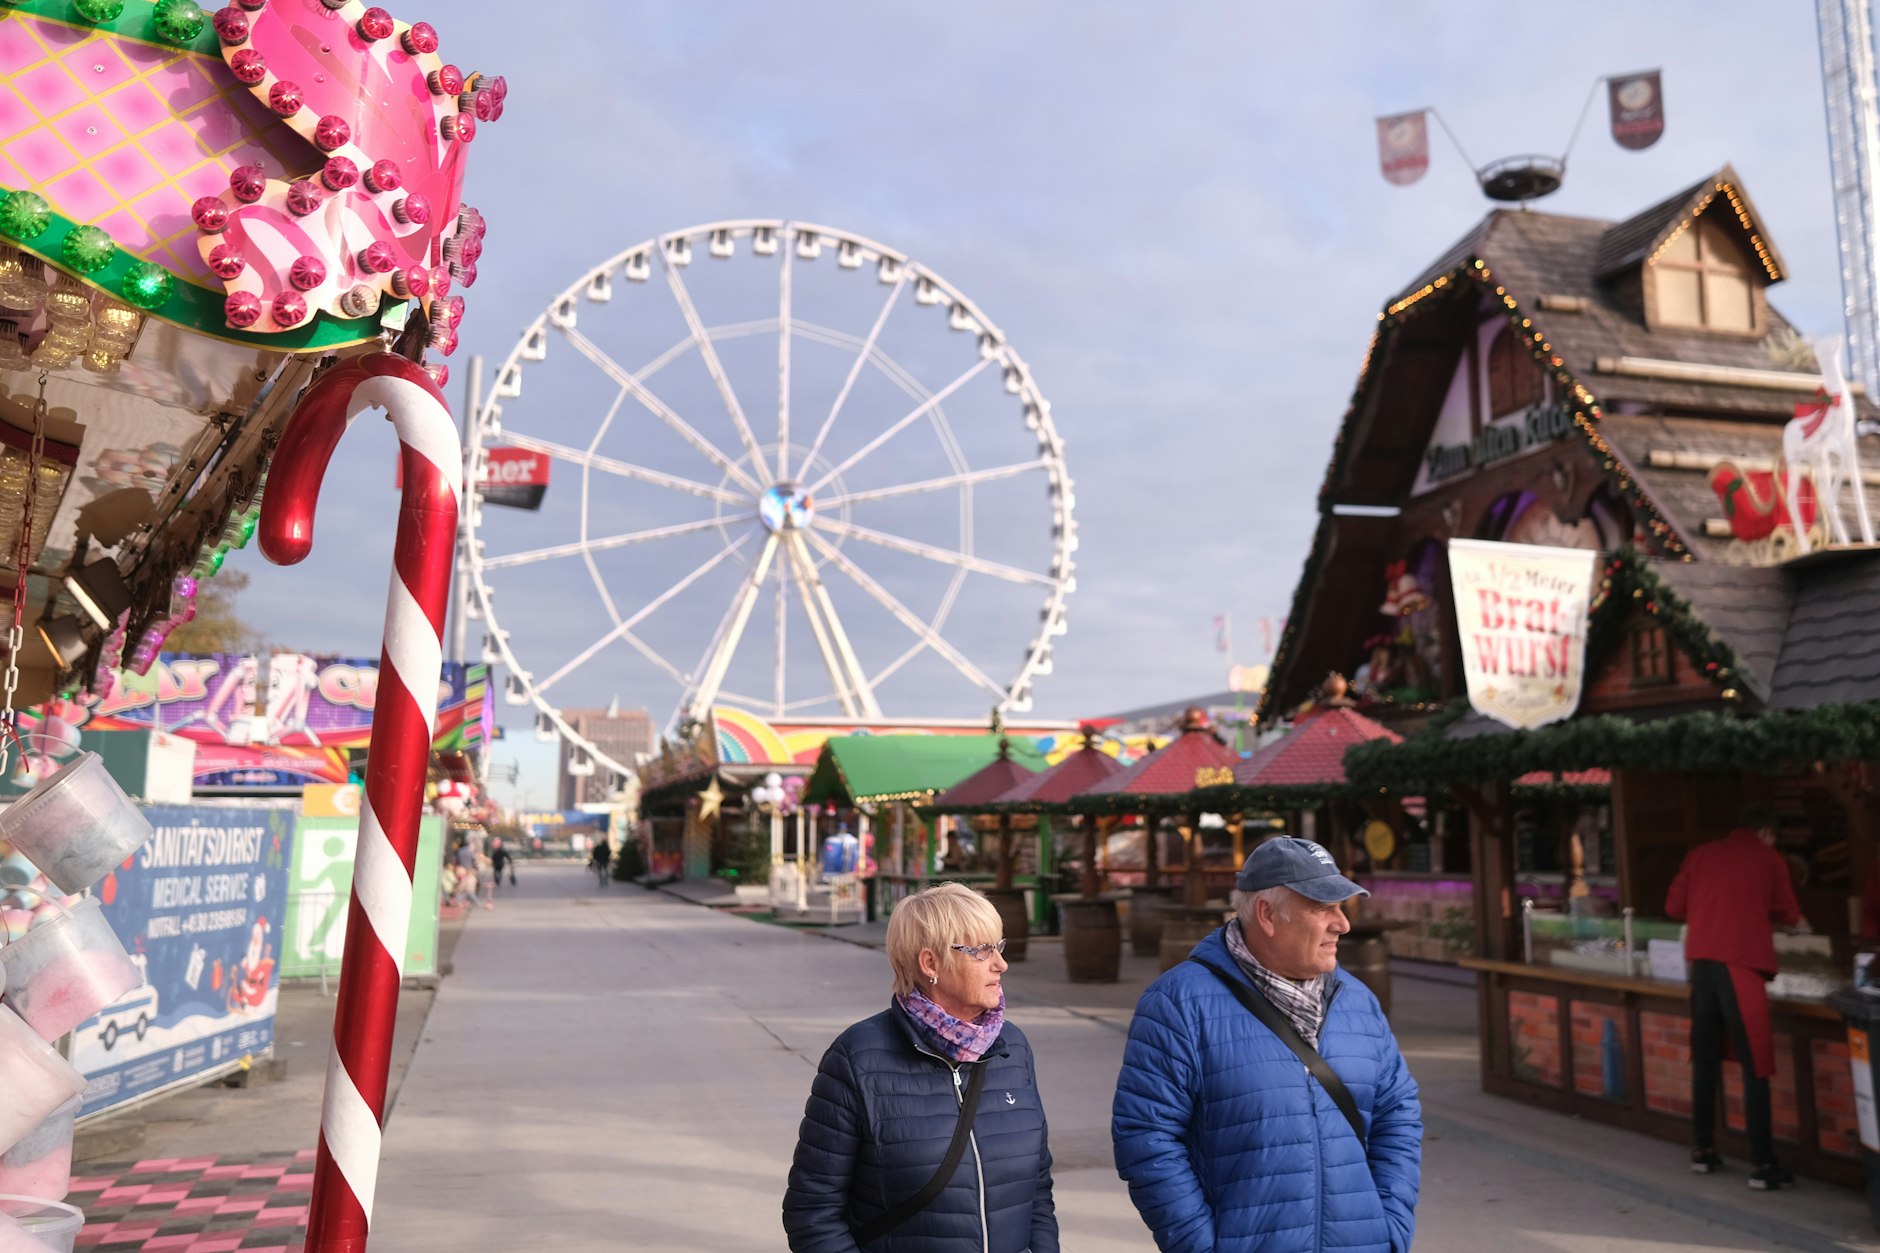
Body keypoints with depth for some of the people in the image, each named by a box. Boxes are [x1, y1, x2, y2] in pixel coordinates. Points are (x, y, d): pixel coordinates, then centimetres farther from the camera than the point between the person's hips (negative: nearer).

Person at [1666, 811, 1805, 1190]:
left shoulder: (1700, 854, 14)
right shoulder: (1769, 858, 6)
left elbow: (1674, 907, 12)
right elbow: (1788, 914, 15)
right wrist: (1774, 914, 37)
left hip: (1702, 962, 4)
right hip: (1740, 963, -4)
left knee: (1705, 1060, 12)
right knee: (1755, 1065, -1)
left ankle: (1702, 1150, 19)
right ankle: (1762, 1164, -2)